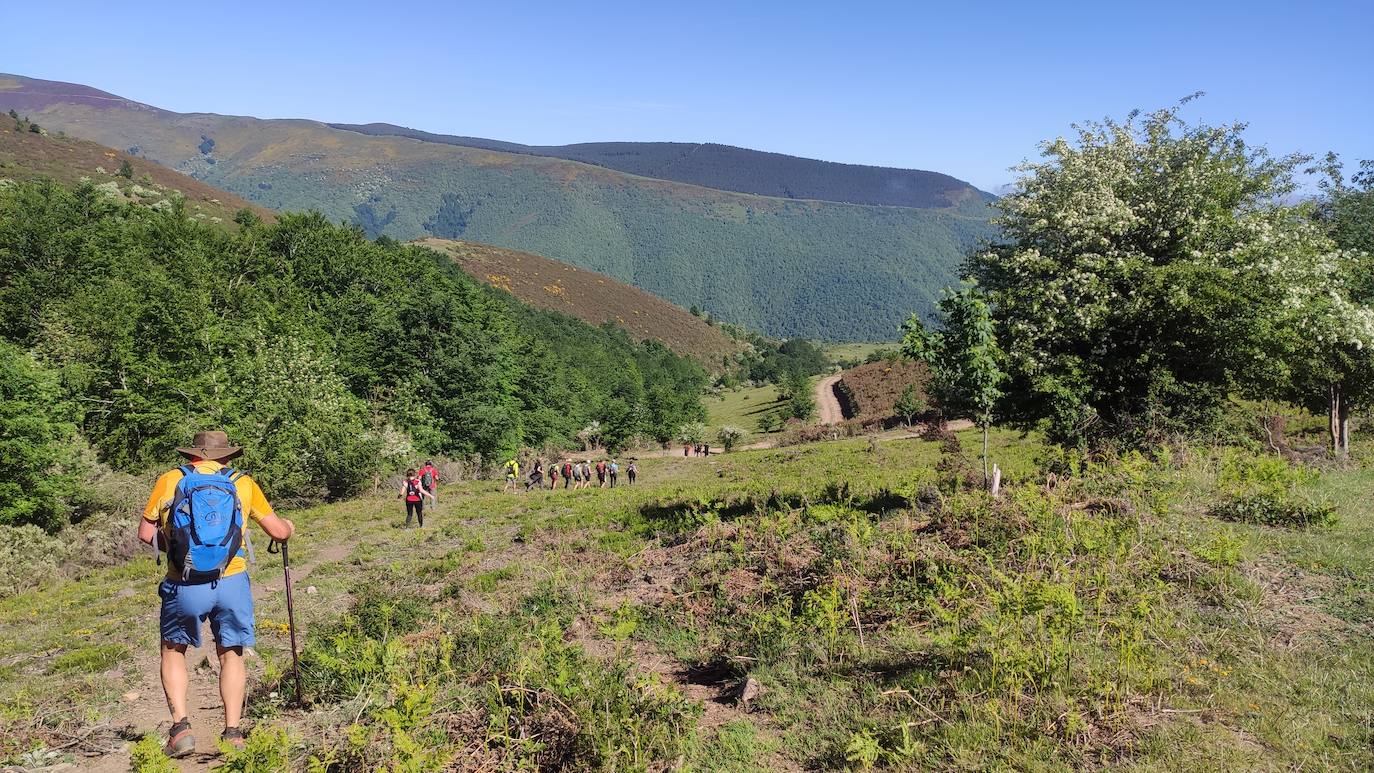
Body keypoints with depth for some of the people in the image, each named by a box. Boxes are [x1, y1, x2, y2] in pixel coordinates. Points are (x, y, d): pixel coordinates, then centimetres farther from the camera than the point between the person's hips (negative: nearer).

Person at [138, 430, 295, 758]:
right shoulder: (242, 484, 6)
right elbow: (279, 532, 8)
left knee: (173, 650, 23)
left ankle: (181, 727, 13)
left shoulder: (170, 480, 5)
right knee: (231, 655, 17)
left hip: (184, 586, 0)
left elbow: (146, 533, 9)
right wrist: (289, 526, 31)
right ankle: (232, 734, 13)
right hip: (231, 583, 0)